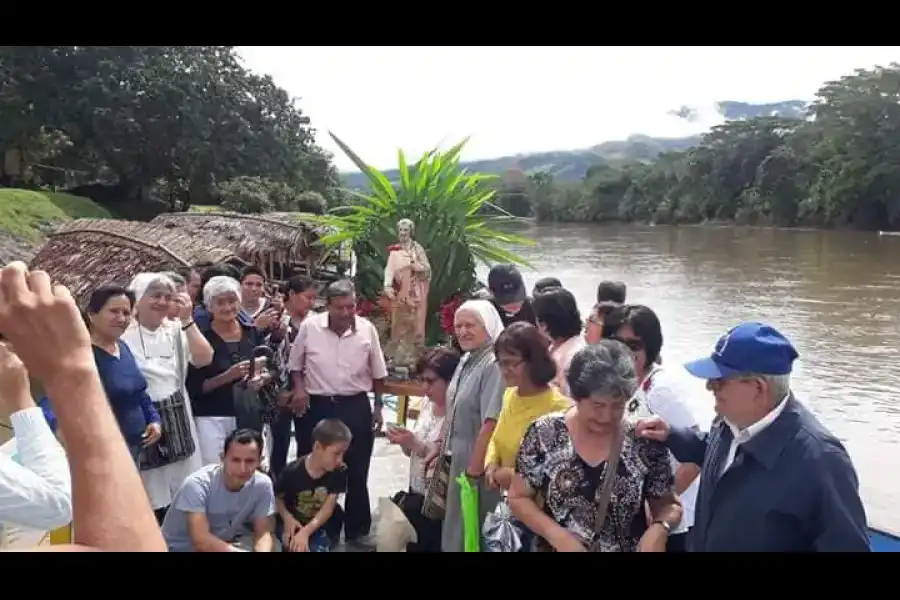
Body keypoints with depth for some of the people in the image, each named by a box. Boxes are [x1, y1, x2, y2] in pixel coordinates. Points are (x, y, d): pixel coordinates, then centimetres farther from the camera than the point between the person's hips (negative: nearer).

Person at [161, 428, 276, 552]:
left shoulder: (262, 484, -15)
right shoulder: (197, 484, -26)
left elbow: (263, 533, -13)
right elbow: (201, 540, -34)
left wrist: (263, 550, -35)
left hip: (227, 542, 4)